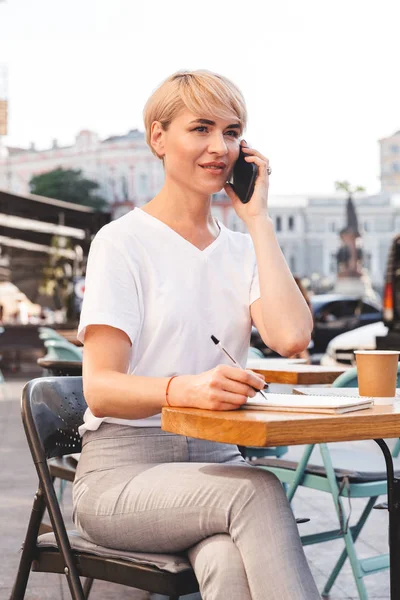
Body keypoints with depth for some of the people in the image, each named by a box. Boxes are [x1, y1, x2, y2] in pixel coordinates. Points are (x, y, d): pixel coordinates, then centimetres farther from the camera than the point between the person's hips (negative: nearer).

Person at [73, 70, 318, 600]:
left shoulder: (243, 248, 14)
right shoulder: (123, 242, -2)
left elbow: (292, 337, -8)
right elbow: (100, 389, -12)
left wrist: (257, 217, -2)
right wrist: (184, 388, -33)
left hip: (216, 459, 4)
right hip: (122, 469, -3)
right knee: (257, 491, -34)